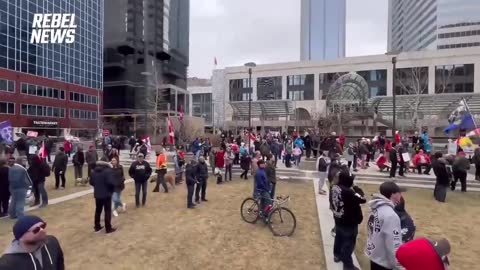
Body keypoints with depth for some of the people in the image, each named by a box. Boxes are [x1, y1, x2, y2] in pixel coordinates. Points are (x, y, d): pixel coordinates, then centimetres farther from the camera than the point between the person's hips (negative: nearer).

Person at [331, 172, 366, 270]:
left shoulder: (335, 188, -8)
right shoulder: (348, 192, -33)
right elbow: (363, 199, -25)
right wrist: (357, 189, -10)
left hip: (338, 219, 8)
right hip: (349, 222, -8)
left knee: (339, 238, 26)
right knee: (348, 243, 9)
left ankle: (337, 255, 46)